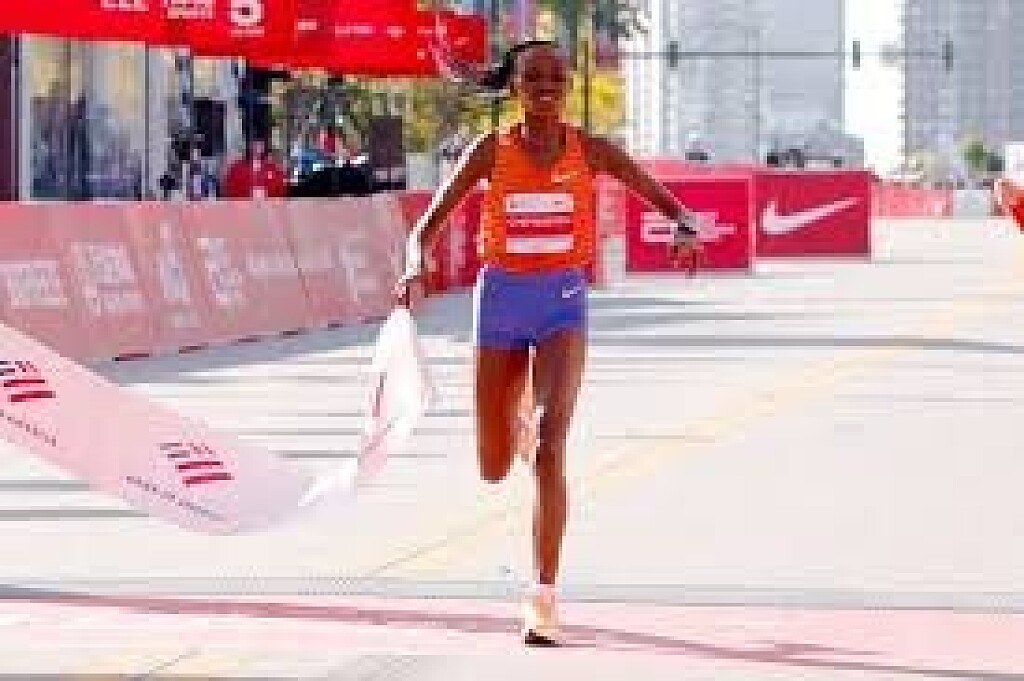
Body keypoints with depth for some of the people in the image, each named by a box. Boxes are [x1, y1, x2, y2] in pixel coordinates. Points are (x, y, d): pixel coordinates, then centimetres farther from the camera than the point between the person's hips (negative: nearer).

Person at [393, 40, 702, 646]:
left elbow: (667, 202, 0)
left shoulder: (591, 152, -3)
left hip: (563, 304, -1)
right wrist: (415, 270, -25)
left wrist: (685, 228, -24)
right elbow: (427, 226, -4)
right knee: (495, 471, 10)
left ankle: (544, 597, -15)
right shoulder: (492, 152, -3)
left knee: (550, 444, -19)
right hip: (501, 301, 1)